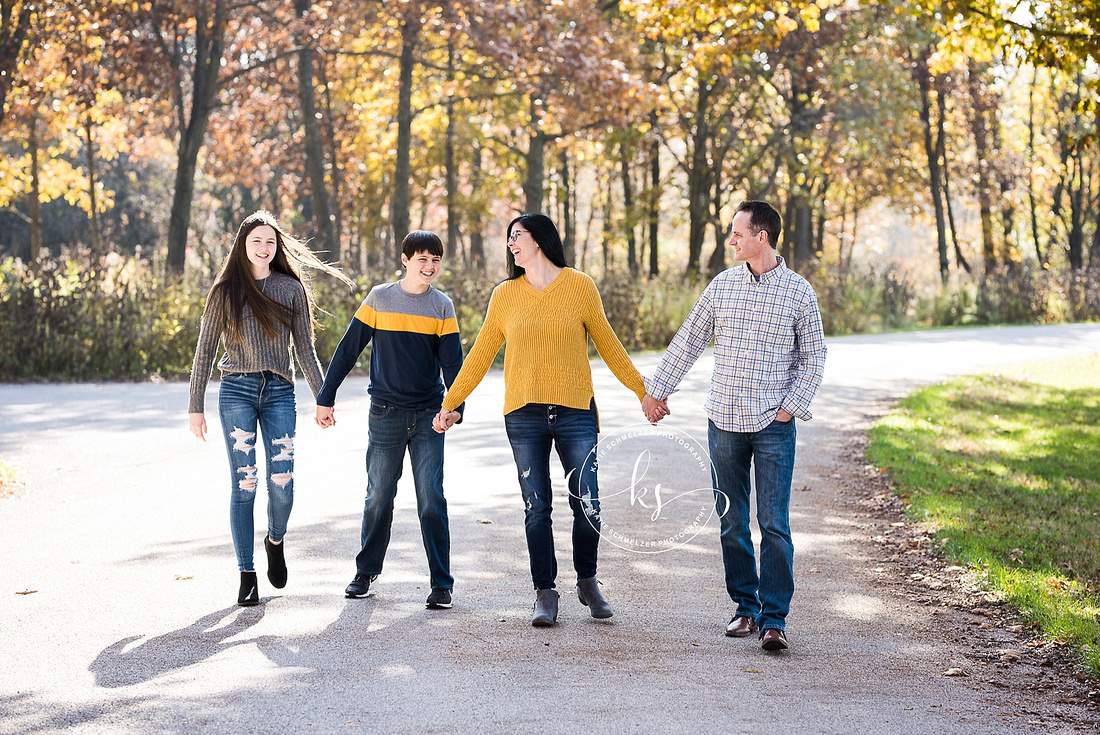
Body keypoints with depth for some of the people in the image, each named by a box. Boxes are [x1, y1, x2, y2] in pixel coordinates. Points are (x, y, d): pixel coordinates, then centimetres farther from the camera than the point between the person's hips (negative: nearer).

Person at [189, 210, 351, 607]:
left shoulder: (291, 289, 10)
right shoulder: (226, 291, 5)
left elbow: (305, 349, 12)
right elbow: (205, 351, 7)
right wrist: (196, 407, 3)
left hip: (279, 393, 1)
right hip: (237, 391, -1)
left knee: (282, 484, -7)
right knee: (243, 485, -4)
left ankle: (275, 541, 25)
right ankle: (247, 576, 4)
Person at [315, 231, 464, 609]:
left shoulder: (442, 306, 2)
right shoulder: (379, 298, 1)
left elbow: (453, 363, -2)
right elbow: (348, 350, 5)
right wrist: (326, 398, 2)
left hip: (428, 417, 0)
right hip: (385, 414, 0)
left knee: (432, 500, -4)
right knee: (378, 497, 7)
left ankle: (441, 584, 0)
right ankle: (366, 572, 23)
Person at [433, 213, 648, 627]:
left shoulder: (579, 286, 2)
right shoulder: (504, 296, 8)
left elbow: (608, 345, 9)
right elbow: (480, 356, 14)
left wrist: (643, 391, 10)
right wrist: (450, 405, 13)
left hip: (574, 411, -1)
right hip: (524, 415, 2)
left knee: (587, 506, -4)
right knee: (537, 509, 1)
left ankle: (587, 582, 18)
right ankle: (545, 593, 10)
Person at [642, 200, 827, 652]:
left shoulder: (799, 291, -1)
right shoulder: (722, 285, 7)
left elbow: (813, 358, 5)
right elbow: (688, 342, 15)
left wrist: (792, 407, -5)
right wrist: (656, 390, 17)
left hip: (773, 426, -3)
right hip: (724, 422, 3)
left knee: (774, 524, -7)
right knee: (732, 523, 7)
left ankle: (773, 619, -4)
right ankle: (746, 607, 19)